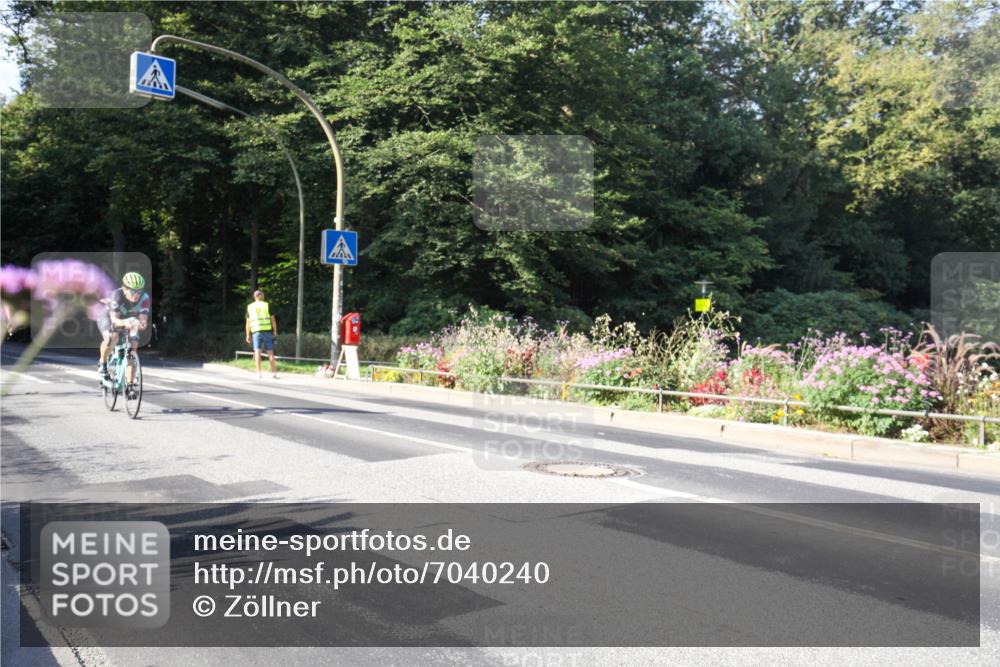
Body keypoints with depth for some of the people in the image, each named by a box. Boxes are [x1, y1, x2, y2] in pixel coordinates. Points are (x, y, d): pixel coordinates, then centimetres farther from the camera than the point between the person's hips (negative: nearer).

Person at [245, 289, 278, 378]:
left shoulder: (250, 307, 7)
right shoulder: (267, 305, 3)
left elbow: (248, 322, 4)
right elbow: (273, 320, -1)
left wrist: (248, 335, 6)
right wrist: (275, 332, 2)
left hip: (256, 332, 1)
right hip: (267, 331, -1)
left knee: (257, 352, -2)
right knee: (270, 352, 4)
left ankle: (258, 373, -11)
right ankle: (274, 373, 1)